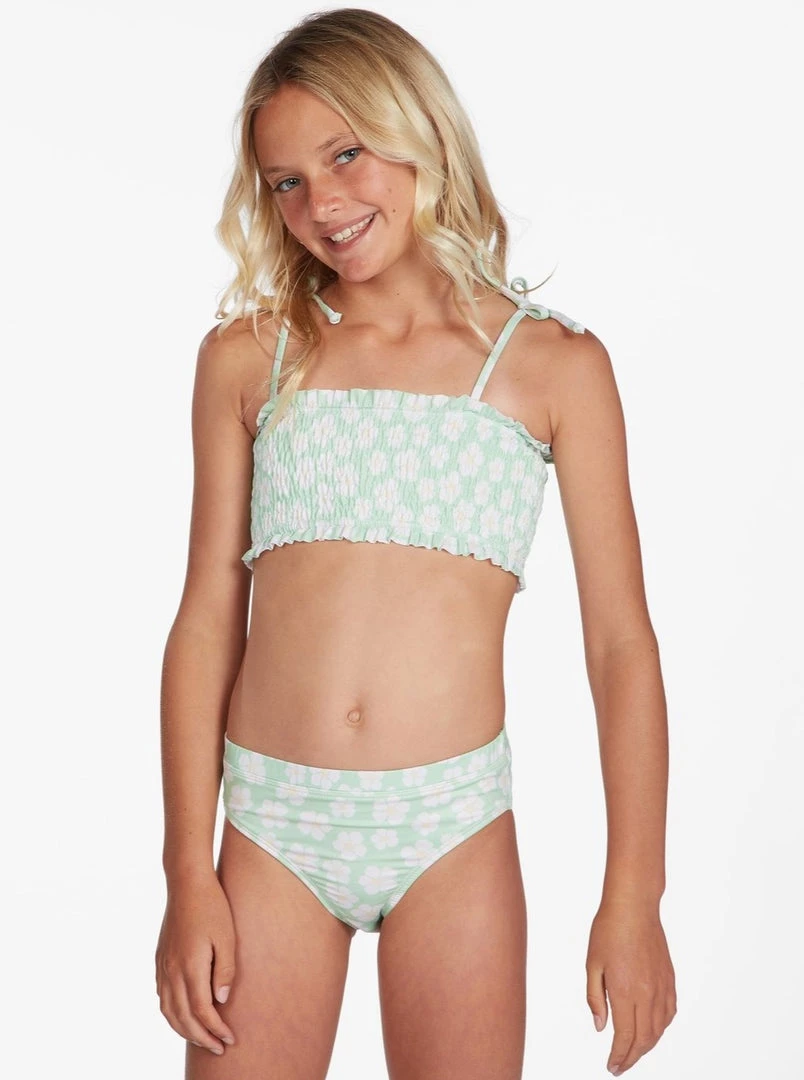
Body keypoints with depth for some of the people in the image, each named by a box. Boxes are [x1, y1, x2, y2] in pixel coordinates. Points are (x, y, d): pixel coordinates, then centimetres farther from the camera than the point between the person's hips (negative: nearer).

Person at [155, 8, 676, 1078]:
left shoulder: (553, 366, 0)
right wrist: (189, 874, 0)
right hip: (271, 819, 1)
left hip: (452, 827, -1)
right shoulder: (248, 358, 5)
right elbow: (206, 622, 4)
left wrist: (633, 894, -2)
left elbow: (622, 643, 1)